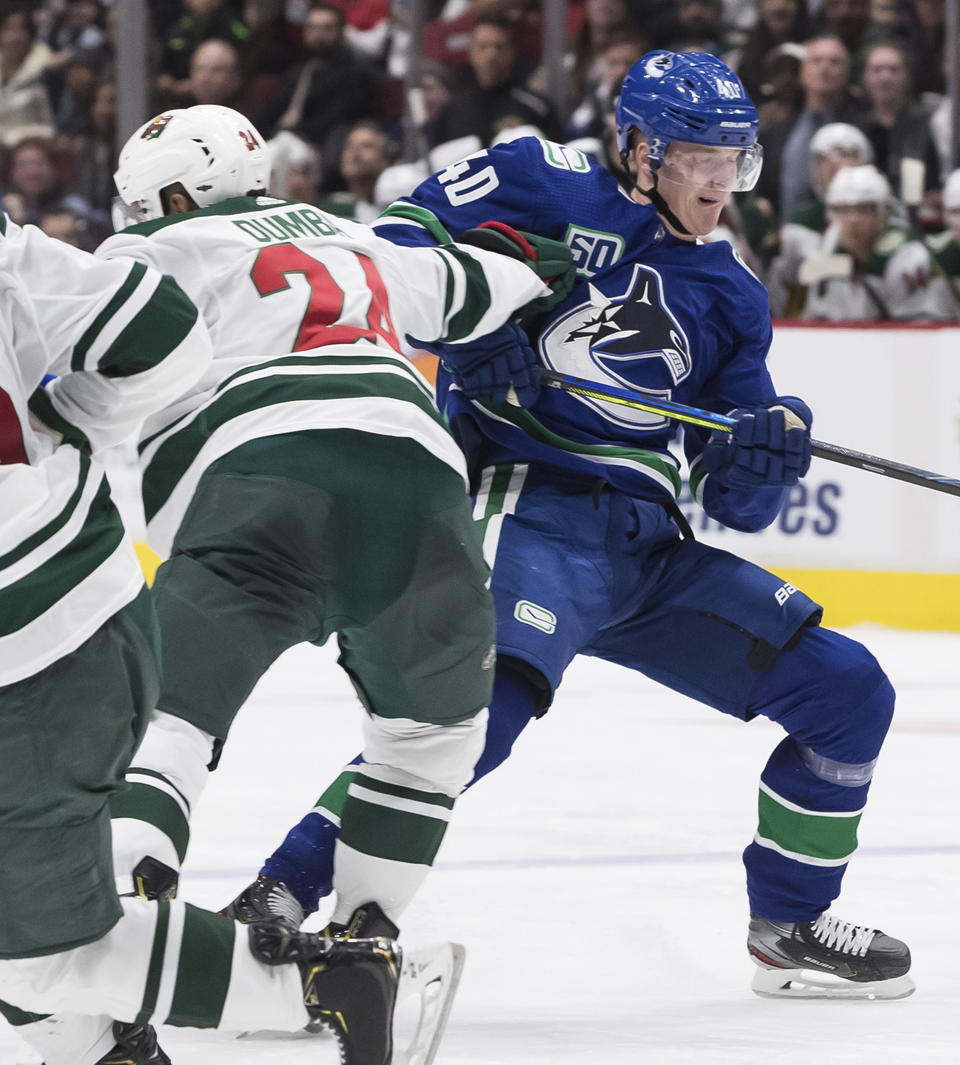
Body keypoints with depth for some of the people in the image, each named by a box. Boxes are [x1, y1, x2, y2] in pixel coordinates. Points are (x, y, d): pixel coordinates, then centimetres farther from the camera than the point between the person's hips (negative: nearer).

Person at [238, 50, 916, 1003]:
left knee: (848, 694, 3)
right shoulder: (556, 193, 0)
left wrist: (762, 460, -11)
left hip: (649, 550, 7)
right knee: (484, 694, -34)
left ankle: (788, 925, 19)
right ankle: (279, 901, -30)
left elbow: (733, 500, 12)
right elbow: (401, 246, -2)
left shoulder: (729, 299, 16)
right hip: (528, 513, -7)